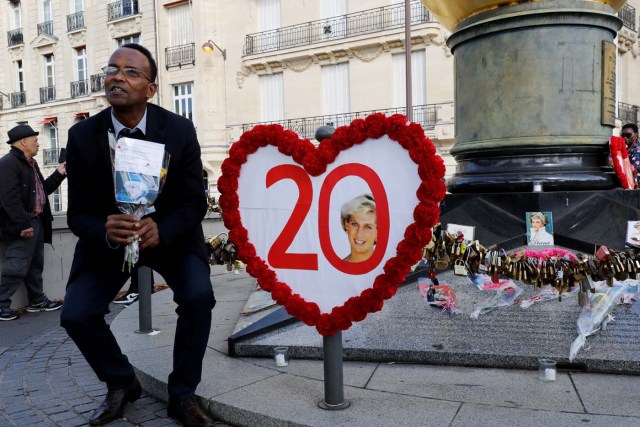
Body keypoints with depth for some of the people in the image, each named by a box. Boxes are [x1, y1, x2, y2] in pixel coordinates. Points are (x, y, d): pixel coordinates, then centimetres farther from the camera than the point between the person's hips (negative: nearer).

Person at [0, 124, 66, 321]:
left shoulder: (30, 164, 17)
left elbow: (42, 190, 22)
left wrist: (59, 173, 13)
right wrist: (23, 224, -23)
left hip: (36, 222, 10)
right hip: (22, 226, -10)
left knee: (35, 266, 16)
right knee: (16, 268, -5)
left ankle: (37, 300, 26)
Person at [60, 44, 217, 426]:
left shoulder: (180, 130, -16)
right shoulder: (82, 135, -13)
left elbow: (195, 202, -13)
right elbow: (78, 213, -10)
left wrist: (161, 230, -33)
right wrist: (105, 231, -34)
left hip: (171, 235, -1)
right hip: (108, 239, 2)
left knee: (199, 297, -24)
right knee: (76, 314, -12)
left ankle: (182, 395, 0)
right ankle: (122, 383, 19)